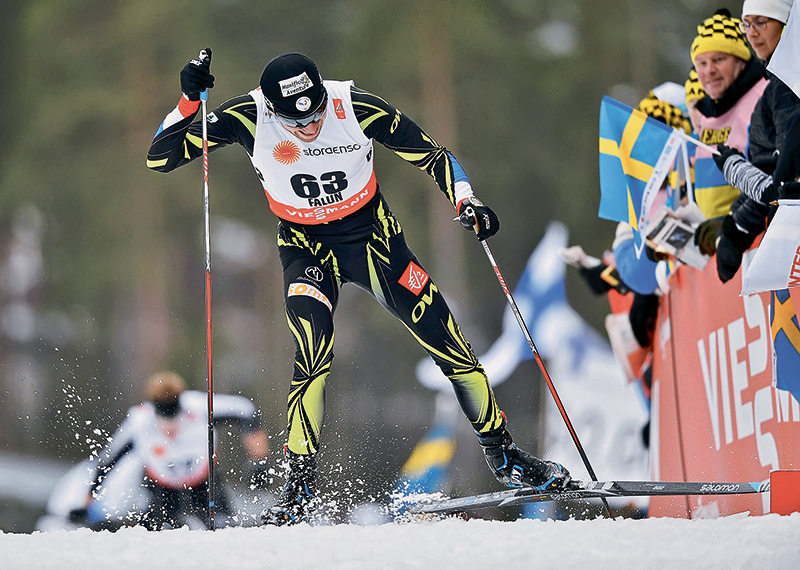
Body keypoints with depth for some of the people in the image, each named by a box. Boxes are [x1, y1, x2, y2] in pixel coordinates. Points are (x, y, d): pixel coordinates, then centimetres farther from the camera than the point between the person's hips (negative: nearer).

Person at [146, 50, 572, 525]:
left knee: (448, 341, -1)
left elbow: (433, 155, -10)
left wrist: (466, 203, -26)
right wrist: (189, 101, -33)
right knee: (314, 355, -26)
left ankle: (502, 454, 18)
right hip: (307, 249, -1)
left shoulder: (358, 108, -23)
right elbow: (160, 157, -20)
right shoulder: (248, 118, -22)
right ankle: (300, 485, -17)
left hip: (373, 235, 1)